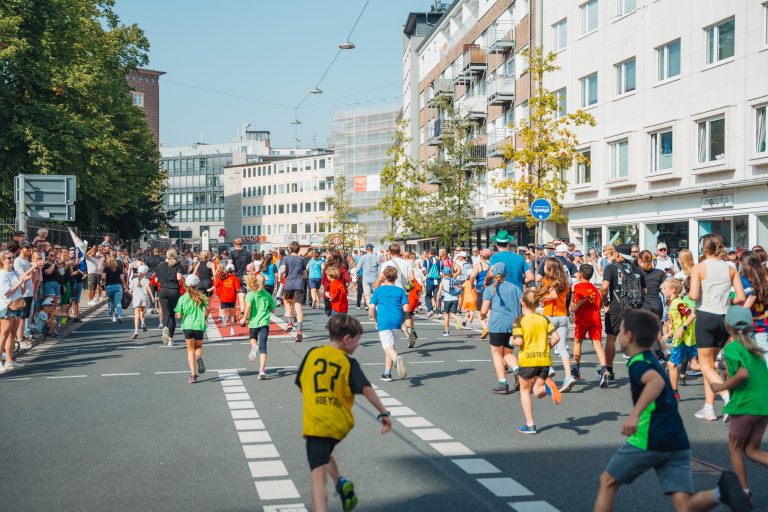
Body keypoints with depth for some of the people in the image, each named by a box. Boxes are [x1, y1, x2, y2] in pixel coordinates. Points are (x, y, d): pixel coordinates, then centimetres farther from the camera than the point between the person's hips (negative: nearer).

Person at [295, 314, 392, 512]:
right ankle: (341, 483, 10)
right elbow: (366, 389, -14)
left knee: (318, 475, -8)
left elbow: (301, 385, 16)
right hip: (340, 424, 1)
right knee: (325, 453, 32)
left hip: (315, 423, -1)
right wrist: (383, 413, -9)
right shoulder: (349, 363, -2)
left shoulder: (312, 354, 6)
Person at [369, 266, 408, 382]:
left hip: (383, 321, -3)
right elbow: (406, 309, 1)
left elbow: (371, 308, 1)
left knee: (388, 347, -10)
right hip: (397, 320, 3)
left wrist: (375, 320, 17)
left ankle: (397, 358, -44)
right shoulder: (400, 291, 9)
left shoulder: (378, 290, 6)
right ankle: (387, 373, 21)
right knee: (390, 346, 18)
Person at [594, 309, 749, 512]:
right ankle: (720, 492, -30)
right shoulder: (652, 361, 19)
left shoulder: (638, 363, -8)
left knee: (607, 482, 13)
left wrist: (635, 414, -41)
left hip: (648, 441, -7)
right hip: (677, 444, 7)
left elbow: (657, 381, -30)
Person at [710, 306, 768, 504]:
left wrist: (722, 386, -13)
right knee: (752, 450, 15)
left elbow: (744, 374, -26)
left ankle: (744, 490, 16)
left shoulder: (732, 348, -12)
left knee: (734, 448, 13)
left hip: (745, 405, -7)